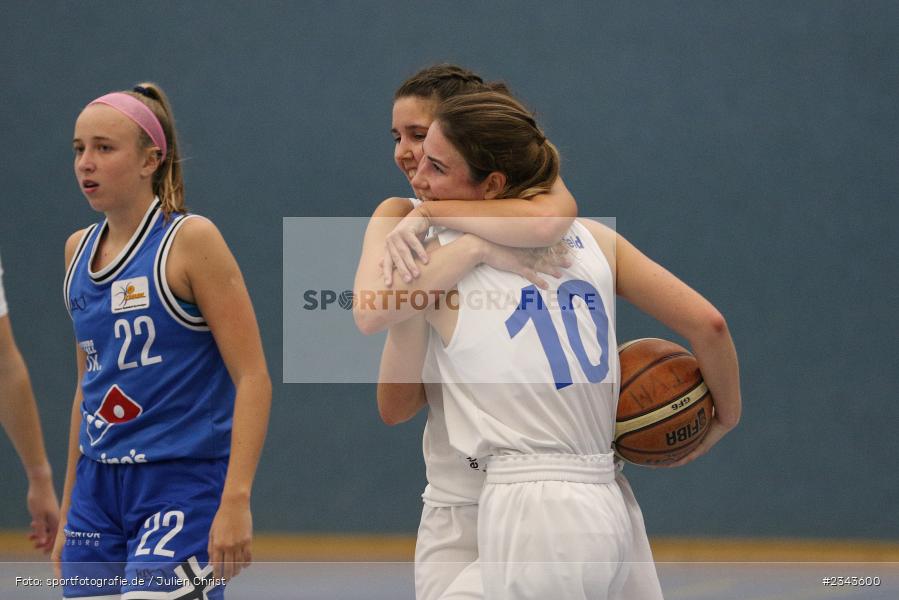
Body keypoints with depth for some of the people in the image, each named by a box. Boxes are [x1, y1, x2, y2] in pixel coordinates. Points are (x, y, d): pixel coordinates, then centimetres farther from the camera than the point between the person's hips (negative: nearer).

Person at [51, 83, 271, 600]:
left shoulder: (191, 241, -9)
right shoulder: (80, 250, 11)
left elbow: (253, 377, -13)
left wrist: (236, 500, -21)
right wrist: (69, 511, 21)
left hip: (183, 484, -7)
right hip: (99, 486, 7)